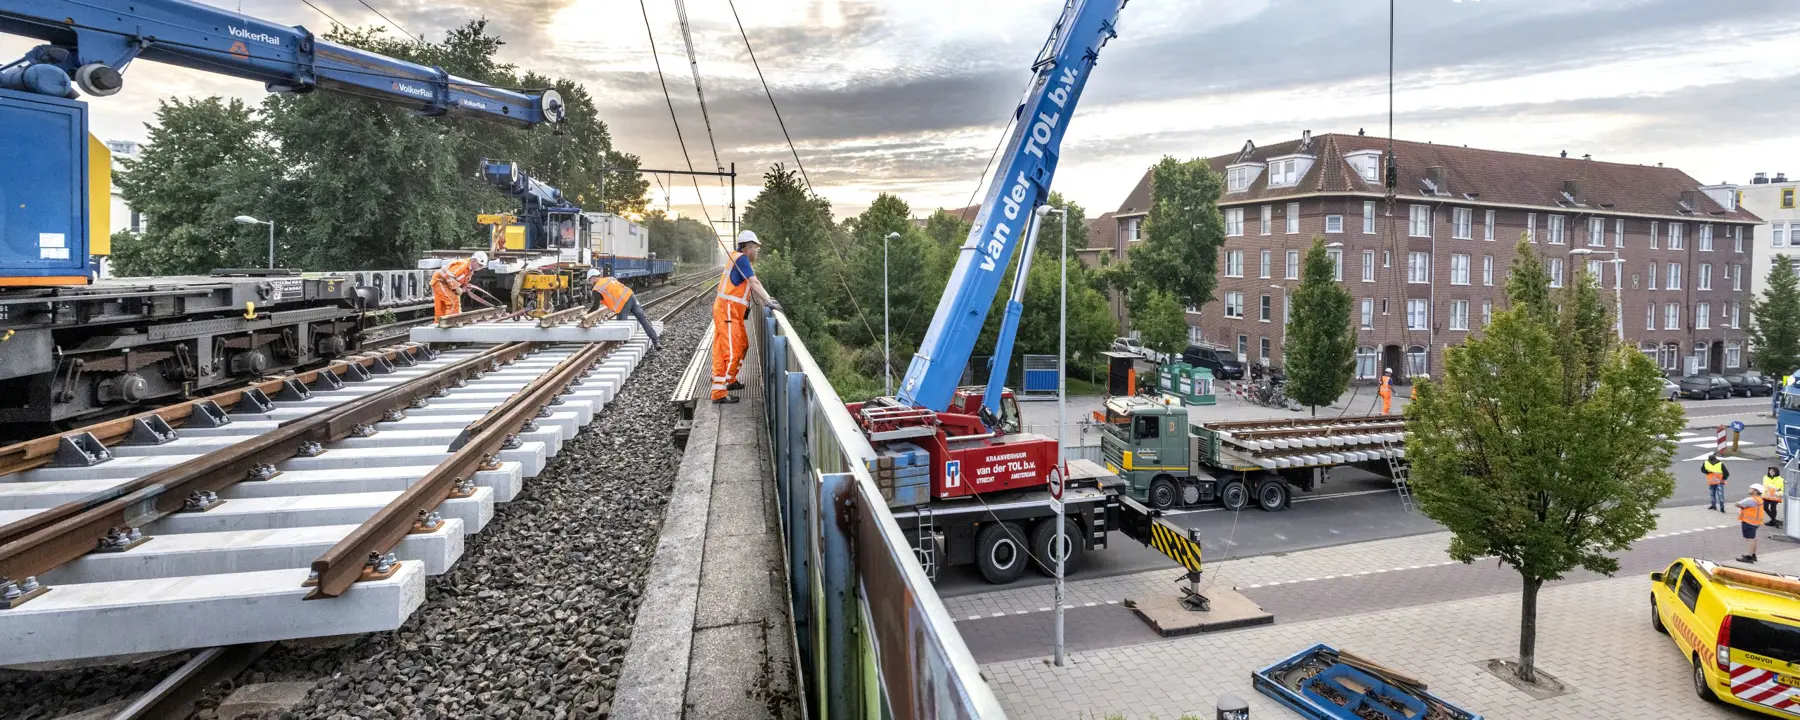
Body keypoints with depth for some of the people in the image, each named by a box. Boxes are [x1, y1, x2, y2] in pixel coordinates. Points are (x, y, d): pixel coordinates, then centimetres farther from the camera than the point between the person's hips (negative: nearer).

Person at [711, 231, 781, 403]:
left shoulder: (741, 260, 17)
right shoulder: (741, 258, -13)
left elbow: (752, 285, 20)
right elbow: (755, 283, -18)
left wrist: (767, 301, 13)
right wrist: (769, 302, -16)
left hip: (733, 312, 10)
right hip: (727, 311, -10)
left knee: (742, 345, 20)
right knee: (730, 352, -12)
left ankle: (730, 381, 30)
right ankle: (719, 393, -11)